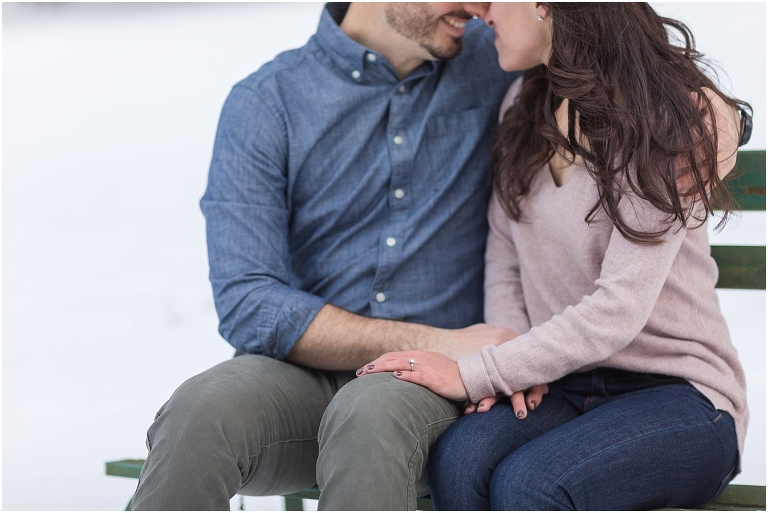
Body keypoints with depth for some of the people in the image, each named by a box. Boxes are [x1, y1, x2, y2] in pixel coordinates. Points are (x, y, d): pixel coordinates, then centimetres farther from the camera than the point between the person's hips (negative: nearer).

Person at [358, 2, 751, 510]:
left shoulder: (668, 122, -13)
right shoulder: (525, 106, 10)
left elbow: (616, 313, -21)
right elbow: (504, 258, 13)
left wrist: (473, 375, -23)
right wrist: (509, 368, -7)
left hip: (678, 394, -5)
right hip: (564, 383, 5)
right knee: (458, 455, -28)